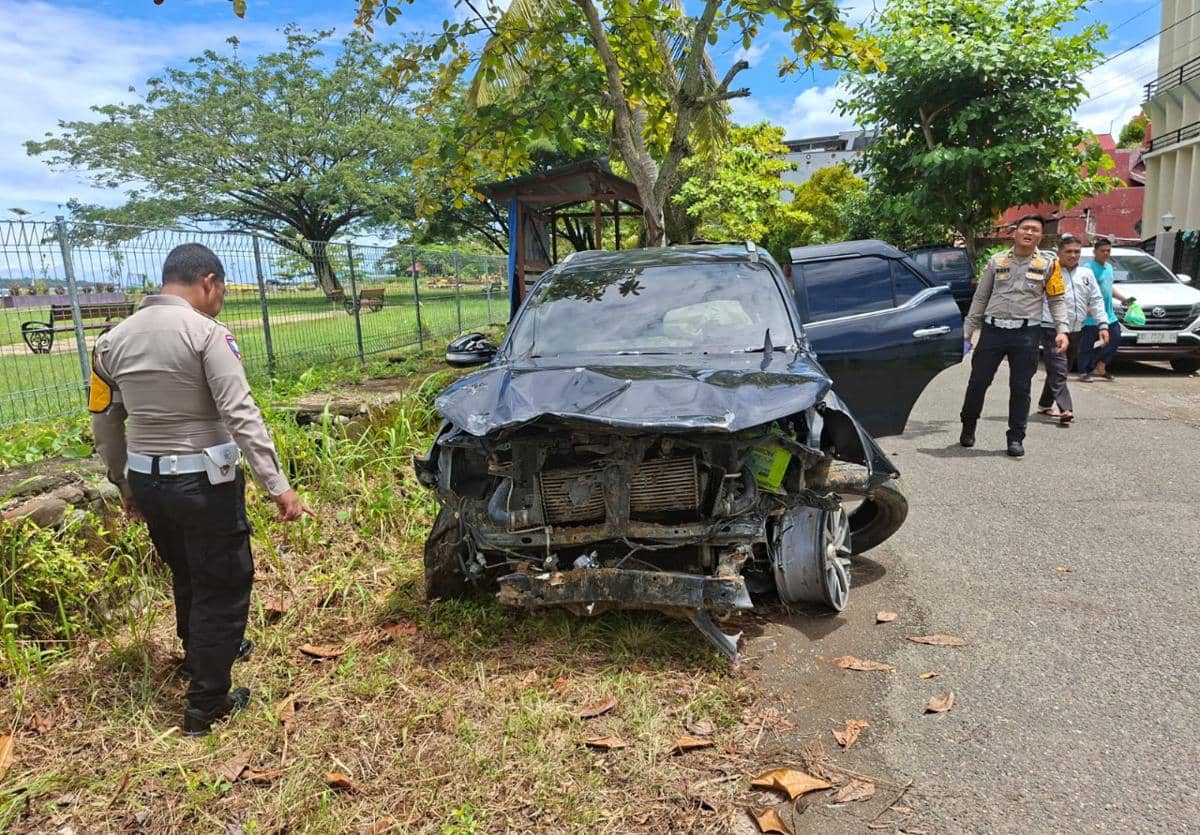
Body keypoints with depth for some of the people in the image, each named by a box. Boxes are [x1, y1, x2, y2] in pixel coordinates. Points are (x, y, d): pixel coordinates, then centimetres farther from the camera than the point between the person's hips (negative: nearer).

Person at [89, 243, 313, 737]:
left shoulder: (113, 340, 5)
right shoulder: (206, 332, -15)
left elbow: (104, 424, 11)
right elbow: (241, 414, -22)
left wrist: (125, 486, 22)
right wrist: (278, 486, -23)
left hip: (146, 479, 7)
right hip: (204, 481, -7)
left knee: (186, 578, 25)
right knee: (222, 585, 7)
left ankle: (201, 655, 46)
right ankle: (205, 704, 14)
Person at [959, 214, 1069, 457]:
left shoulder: (1048, 264, 4)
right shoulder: (996, 261, 7)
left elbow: (1057, 300, 6)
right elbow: (980, 298, 11)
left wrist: (1061, 330, -6)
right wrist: (968, 329, 7)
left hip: (1026, 333, -1)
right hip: (992, 330, 1)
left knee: (1020, 388, 3)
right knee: (978, 382, 3)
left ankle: (1016, 438, 14)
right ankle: (968, 427, 23)